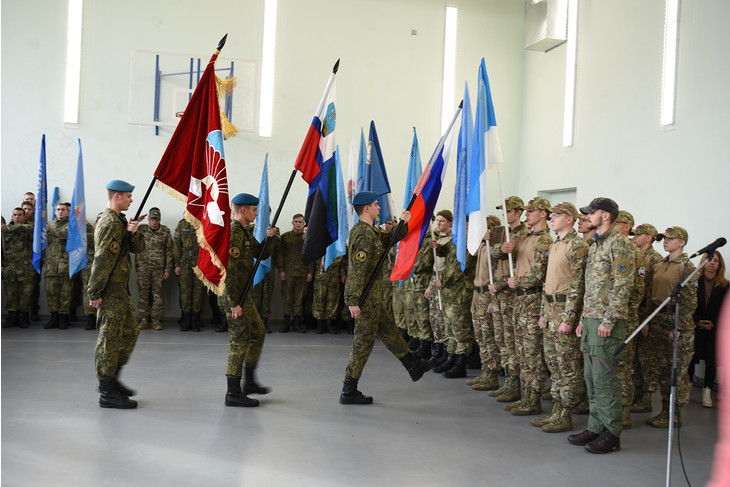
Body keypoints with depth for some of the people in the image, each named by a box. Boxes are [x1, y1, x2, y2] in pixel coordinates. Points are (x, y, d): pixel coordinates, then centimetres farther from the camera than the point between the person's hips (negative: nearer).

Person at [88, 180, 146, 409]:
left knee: (130, 333, 17)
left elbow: (138, 248, 11)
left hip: (120, 289, 10)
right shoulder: (112, 224, -17)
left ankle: (111, 379, 25)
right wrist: (94, 293, -21)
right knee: (110, 338, -4)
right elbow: (103, 260, -21)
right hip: (111, 290, -10)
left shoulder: (118, 221, 15)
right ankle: (108, 393, 2)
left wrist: (132, 232, -9)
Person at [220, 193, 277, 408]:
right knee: (239, 341, -5)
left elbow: (262, 254, 20)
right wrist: (234, 303, -25)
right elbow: (228, 271, -24)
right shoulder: (233, 233, -19)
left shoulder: (245, 232, 14)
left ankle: (249, 382, 26)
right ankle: (233, 394, 2)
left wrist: (268, 237, 0)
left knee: (258, 332, 18)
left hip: (243, 295, 11)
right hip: (234, 296, -11)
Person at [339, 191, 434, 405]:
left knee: (389, 330, 21)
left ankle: (414, 367, 36)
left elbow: (391, 238, 23)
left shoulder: (371, 231, 13)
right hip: (366, 297, -10)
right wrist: (353, 301, -27)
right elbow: (357, 269, -25)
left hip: (373, 297, 10)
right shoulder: (364, 234, -20)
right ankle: (349, 392, 5)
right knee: (364, 341, -3)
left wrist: (403, 224, 2)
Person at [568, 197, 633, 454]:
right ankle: (596, 427, 19)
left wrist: (609, 320, -19)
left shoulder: (619, 242, -9)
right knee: (591, 377, 11)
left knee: (605, 378, -6)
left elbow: (623, 285, -16)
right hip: (591, 319, 9)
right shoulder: (595, 245, 19)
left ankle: (611, 434, 2)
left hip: (606, 323, -9)